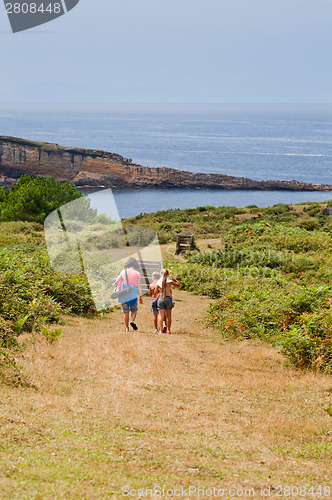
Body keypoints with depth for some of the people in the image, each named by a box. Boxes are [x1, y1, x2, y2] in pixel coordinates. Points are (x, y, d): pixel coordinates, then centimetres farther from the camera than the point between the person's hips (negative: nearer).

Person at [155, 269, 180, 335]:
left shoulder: (158, 282, 0)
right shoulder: (169, 281, -6)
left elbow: (156, 292, 2)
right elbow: (178, 284, 7)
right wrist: (173, 278, 14)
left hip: (160, 298, 1)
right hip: (168, 298, -1)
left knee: (161, 315, 2)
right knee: (168, 316, 13)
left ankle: (160, 330, -9)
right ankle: (168, 330, 18)